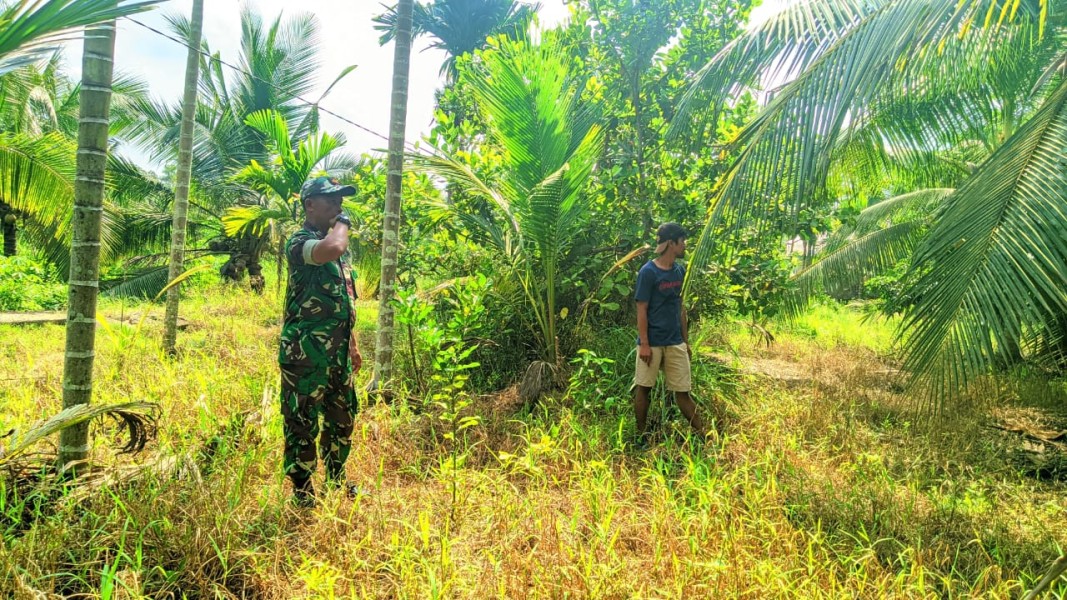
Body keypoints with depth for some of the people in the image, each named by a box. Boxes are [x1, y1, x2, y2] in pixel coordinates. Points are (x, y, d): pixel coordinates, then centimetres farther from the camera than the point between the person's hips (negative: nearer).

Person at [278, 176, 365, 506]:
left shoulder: (334, 242, 17)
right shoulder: (300, 242, -11)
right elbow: (332, 249, -36)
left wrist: (352, 344, 20)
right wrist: (343, 223, -15)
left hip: (337, 352, 9)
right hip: (306, 354, -9)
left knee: (342, 418, 17)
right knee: (302, 424, 1)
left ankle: (336, 481, 33)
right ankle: (302, 493, 13)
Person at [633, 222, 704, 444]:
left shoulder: (680, 271, 7)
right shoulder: (648, 272, -12)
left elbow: (680, 307, 13)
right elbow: (641, 310, -12)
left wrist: (686, 341, 13)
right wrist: (644, 344, -15)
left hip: (675, 342, 5)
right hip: (652, 342, -5)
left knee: (683, 391, 9)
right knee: (644, 388, 7)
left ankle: (702, 434, 15)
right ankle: (641, 435, 20)